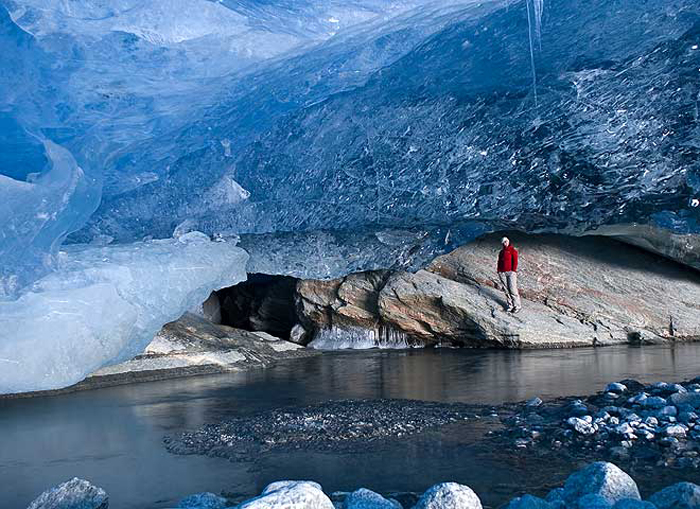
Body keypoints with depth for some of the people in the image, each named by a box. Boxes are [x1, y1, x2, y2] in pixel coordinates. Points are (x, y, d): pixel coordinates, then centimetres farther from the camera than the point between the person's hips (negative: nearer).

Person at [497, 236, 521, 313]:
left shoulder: (513, 250, 5)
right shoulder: (501, 252, 20)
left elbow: (515, 261, -2)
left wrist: (514, 270, -10)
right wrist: (499, 271, 13)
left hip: (511, 272, -5)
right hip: (502, 273, 5)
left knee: (513, 289, -12)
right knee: (506, 290, 0)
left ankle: (517, 306, -8)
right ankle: (510, 306, 5)